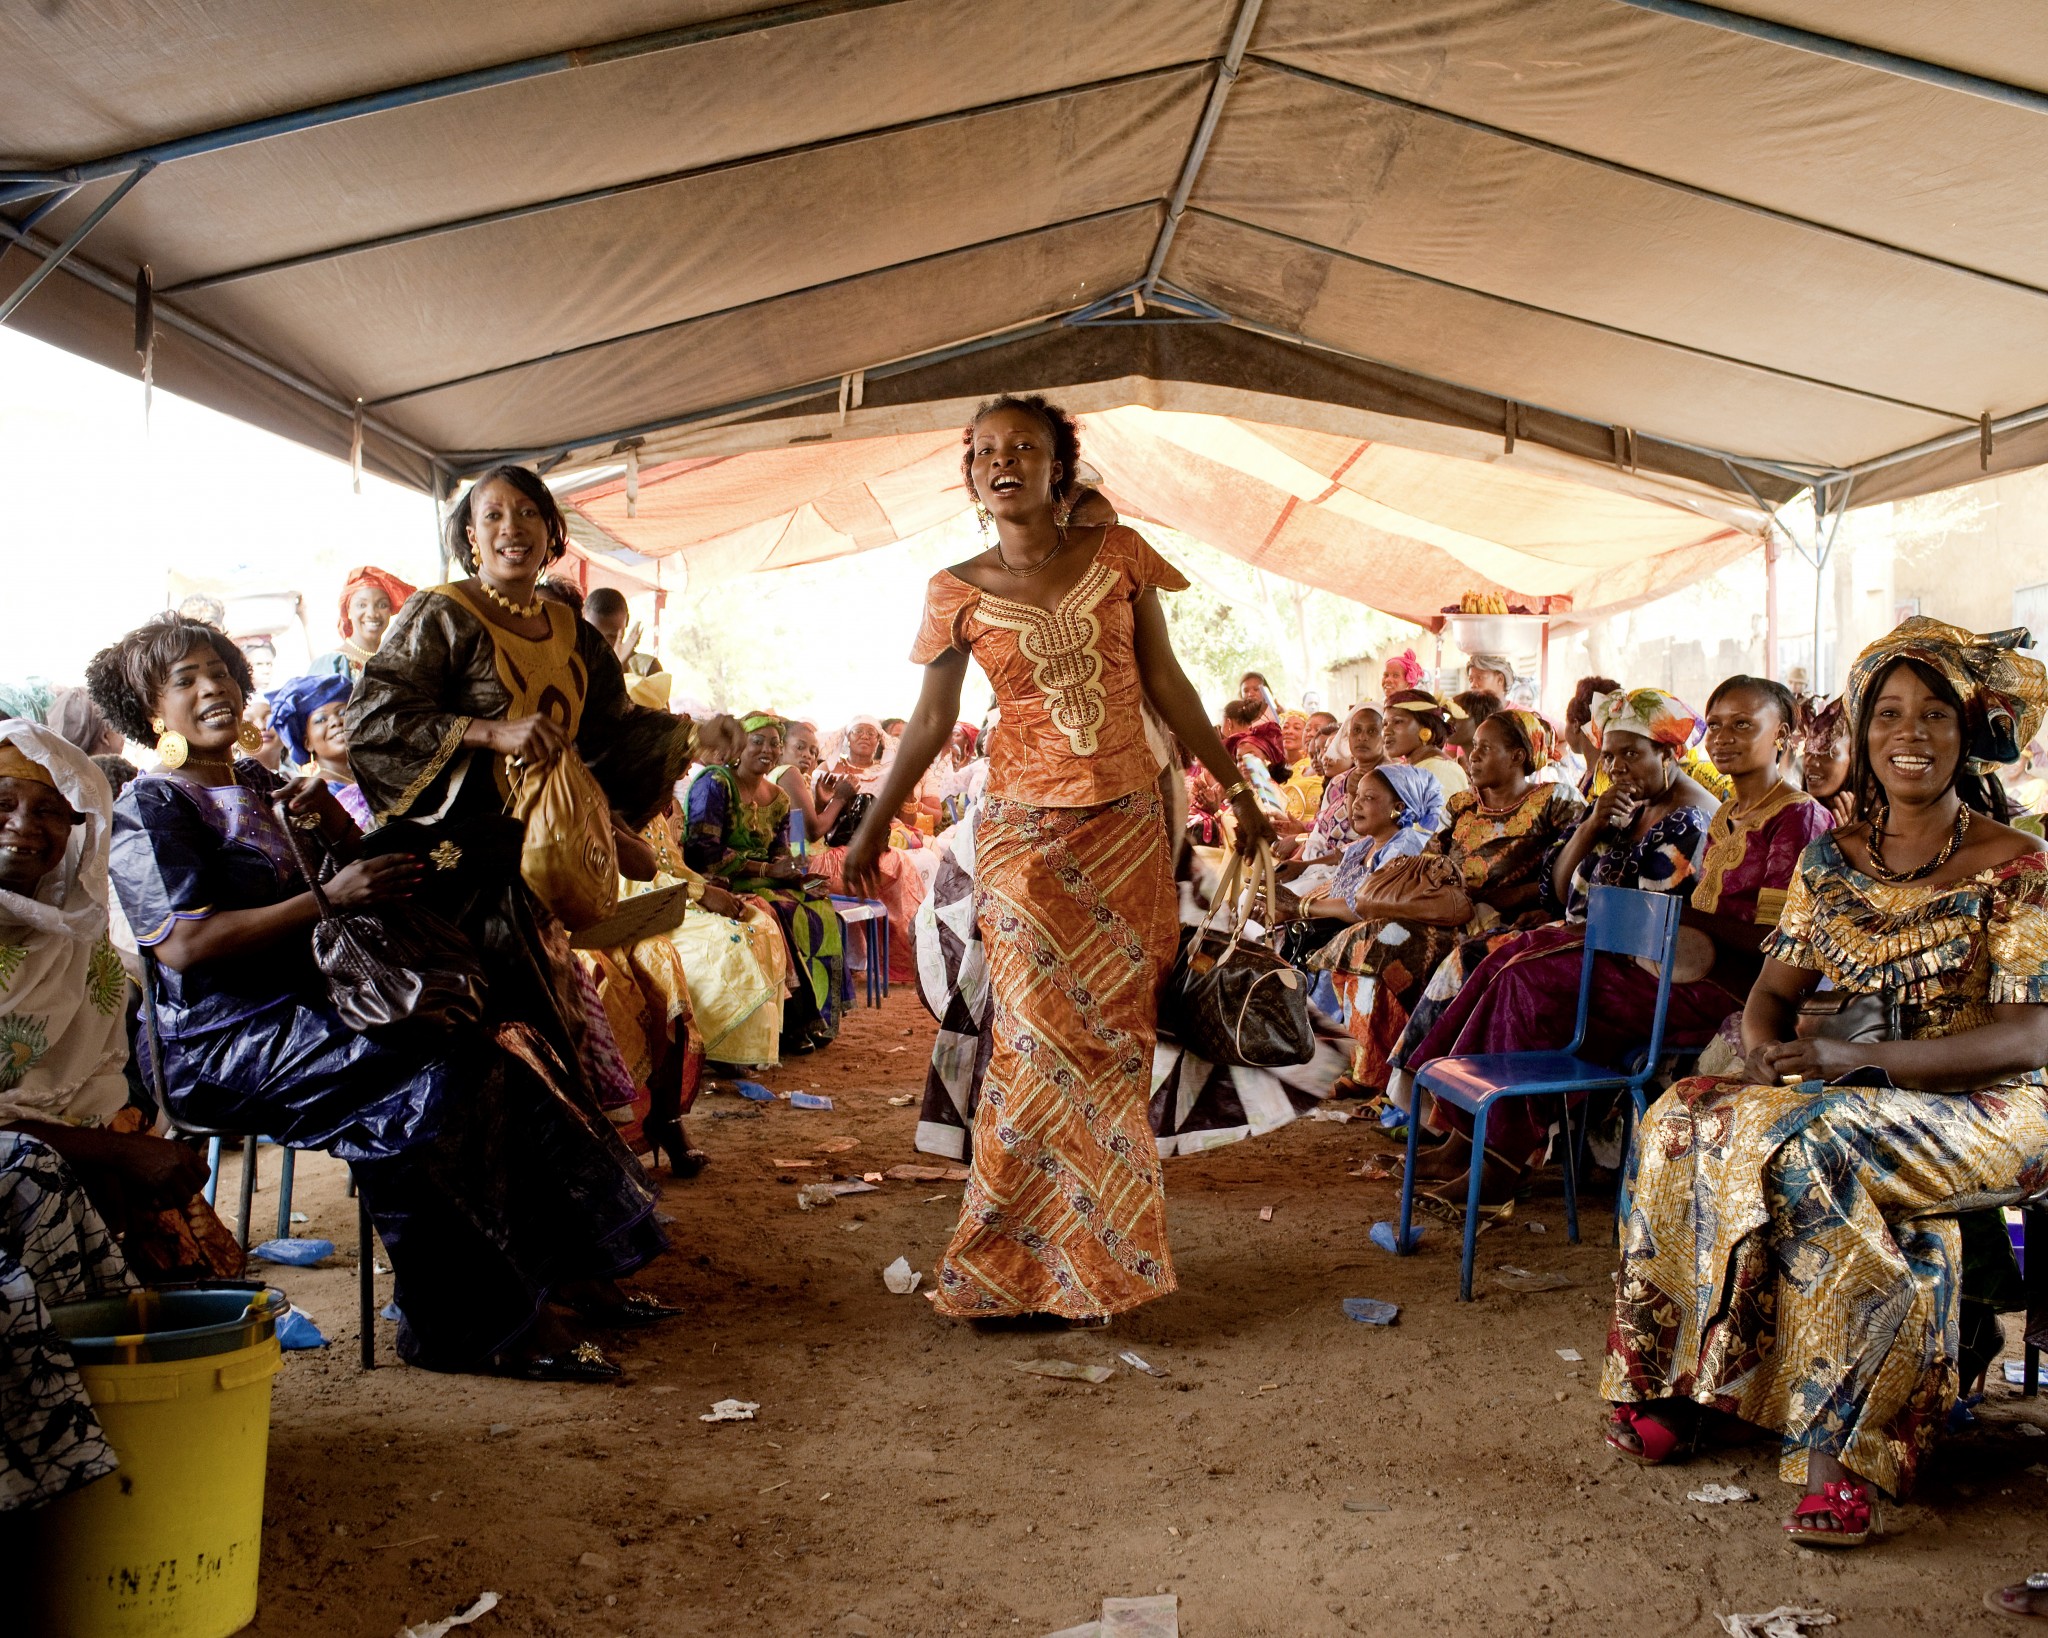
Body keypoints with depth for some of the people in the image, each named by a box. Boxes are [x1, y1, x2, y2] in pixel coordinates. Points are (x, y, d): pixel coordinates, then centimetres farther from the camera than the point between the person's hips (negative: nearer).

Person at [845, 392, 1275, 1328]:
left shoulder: (1117, 555, 2)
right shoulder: (959, 593, 0)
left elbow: (1165, 685, 8)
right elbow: (932, 720, 8)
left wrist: (1234, 787, 10)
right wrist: (874, 825, 10)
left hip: (1128, 827, 2)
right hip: (1025, 832, -1)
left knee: (1111, 1041, 4)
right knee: (1041, 1044, -5)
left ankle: (1092, 1258, 18)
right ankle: (1016, 1265, 8)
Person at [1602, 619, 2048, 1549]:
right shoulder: (1832, 859, 9)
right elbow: (1776, 988, 10)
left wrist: (1856, 1057, -26)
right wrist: (1768, 1052, -15)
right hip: (1859, 1093, 6)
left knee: (1793, 1141, -33)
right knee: (1686, 1120, -21)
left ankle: (1836, 1444, -25)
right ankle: (1679, 1377, -14)